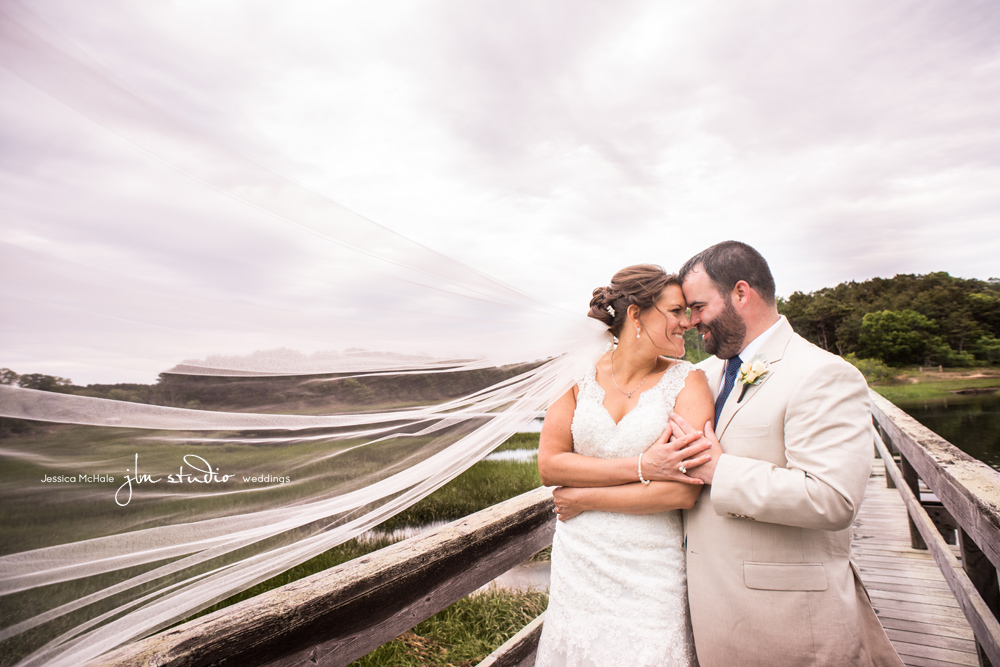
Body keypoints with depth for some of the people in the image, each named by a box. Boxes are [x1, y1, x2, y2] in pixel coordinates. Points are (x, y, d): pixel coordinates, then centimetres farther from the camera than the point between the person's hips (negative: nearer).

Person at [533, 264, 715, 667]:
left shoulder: (686, 382, -8)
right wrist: (641, 467, -20)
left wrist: (583, 499, -10)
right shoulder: (581, 374, -2)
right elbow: (548, 463, -9)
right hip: (578, 563, 2)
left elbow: (683, 491, -17)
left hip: (651, 573, -2)